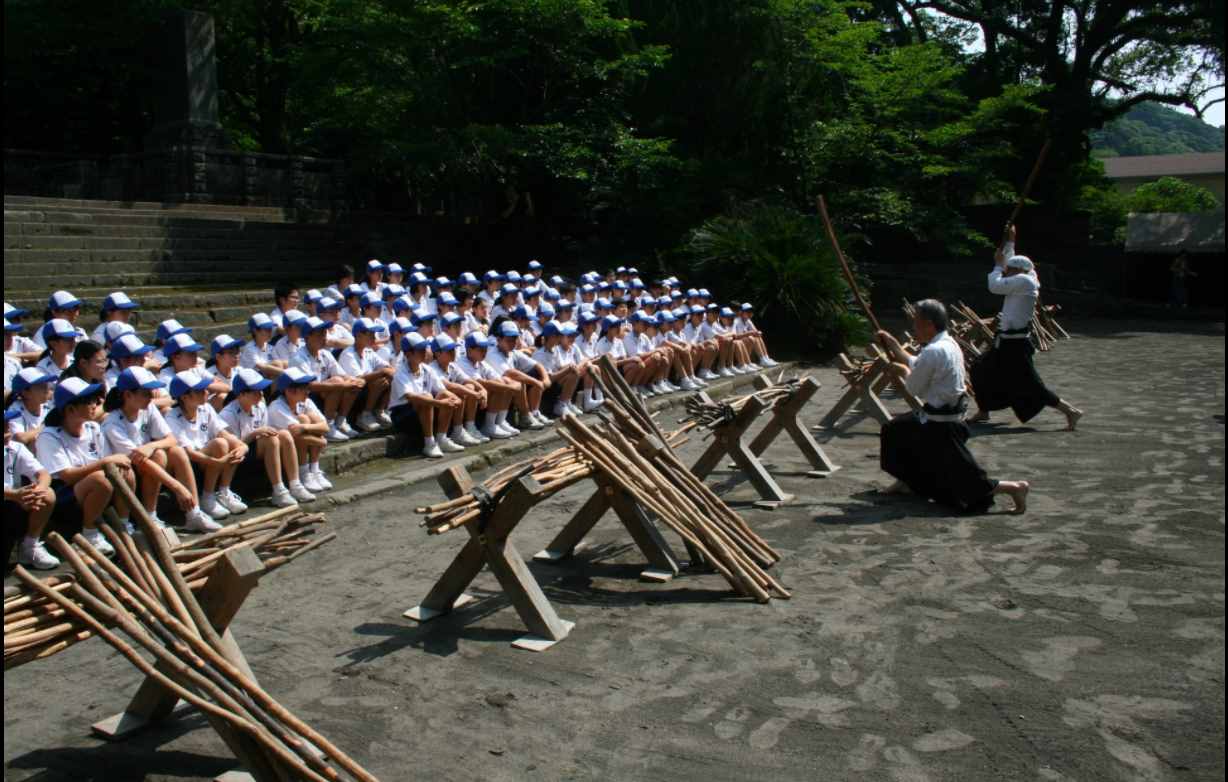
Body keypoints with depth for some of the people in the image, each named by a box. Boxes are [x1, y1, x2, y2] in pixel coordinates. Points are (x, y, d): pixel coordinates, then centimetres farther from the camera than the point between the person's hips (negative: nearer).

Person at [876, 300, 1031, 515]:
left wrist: (903, 371, 5)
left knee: (966, 479, -3)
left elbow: (914, 389, -14)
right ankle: (908, 481, 34)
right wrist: (892, 344, 15)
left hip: (940, 426, -10)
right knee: (895, 430, 22)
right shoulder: (948, 344, 5)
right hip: (949, 415, 10)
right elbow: (914, 364, 17)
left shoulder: (933, 352, -24)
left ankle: (1013, 488, -4)